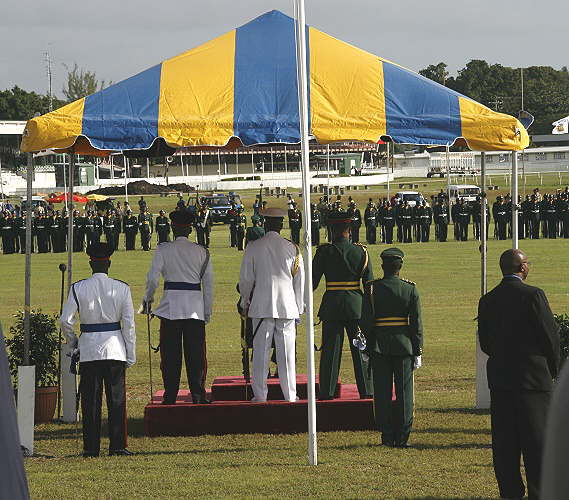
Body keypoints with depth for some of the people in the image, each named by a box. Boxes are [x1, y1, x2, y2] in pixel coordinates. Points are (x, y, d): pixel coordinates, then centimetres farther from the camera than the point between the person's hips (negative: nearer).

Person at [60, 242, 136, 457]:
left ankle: (91, 447, 5)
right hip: (115, 349, 0)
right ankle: (118, 445, 4)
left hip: (88, 348, 0)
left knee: (90, 400, 5)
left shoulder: (78, 288, -3)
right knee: (117, 399, 6)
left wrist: (73, 343, 14)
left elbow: (65, 320, -5)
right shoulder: (121, 288, -2)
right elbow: (129, 323, -2)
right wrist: (131, 355, 5)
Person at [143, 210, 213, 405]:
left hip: (171, 306, -1)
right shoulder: (202, 252, 5)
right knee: (196, 354, 5)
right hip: (196, 307, 1)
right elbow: (208, 283, 6)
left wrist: (148, 299, 12)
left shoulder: (163, 249, -2)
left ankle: (170, 397, 5)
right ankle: (198, 394, 2)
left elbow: (153, 278, -5)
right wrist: (207, 312, 12)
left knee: (170, 354, 5)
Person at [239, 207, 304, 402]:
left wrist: (245, 302, 17)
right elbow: (299, 281, 6)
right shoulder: (292, 248, 2)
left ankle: (260, 394, 3)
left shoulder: (254, 247, -2)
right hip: (287, 306, 1)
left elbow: (246, 279, 2)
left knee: (261, 351, 3)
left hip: (261, 306, -1)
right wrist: (299, 309, 15)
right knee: (286, 352, 4)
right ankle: (290, 394, 6)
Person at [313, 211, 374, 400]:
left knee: (330, 349, 4)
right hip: (355, 305, 1)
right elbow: (369, 282, 1)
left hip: (331, 306, -1)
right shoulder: (361, 252, -1)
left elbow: (312, 281, -4)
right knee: (361, 349, 9)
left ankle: (327, 391, 3)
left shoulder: (324, 252, -6)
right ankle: (366, 390, 10)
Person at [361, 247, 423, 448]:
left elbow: (366, 321, -4)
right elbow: (416, 323, -2)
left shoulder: (372, 289, -3)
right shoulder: (410, 289, -2)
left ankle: (387, 436, 6)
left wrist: (366, 348, 4)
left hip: (379, 347, 0)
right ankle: (402, 437, 2)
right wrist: (418, 352, 2)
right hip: (404, 346, 0)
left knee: (382, 393, 5)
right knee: (404, 392, 5)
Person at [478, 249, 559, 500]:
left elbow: (485, 341, 10)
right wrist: (553, 369, 6)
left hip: (499, 377, 5)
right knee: (537, 439, -1)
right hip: (533, 376, -5)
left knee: (504, 441, 7)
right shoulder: (532, 295, -11)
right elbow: (550, 335, -8)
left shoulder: (487, 300, 6)